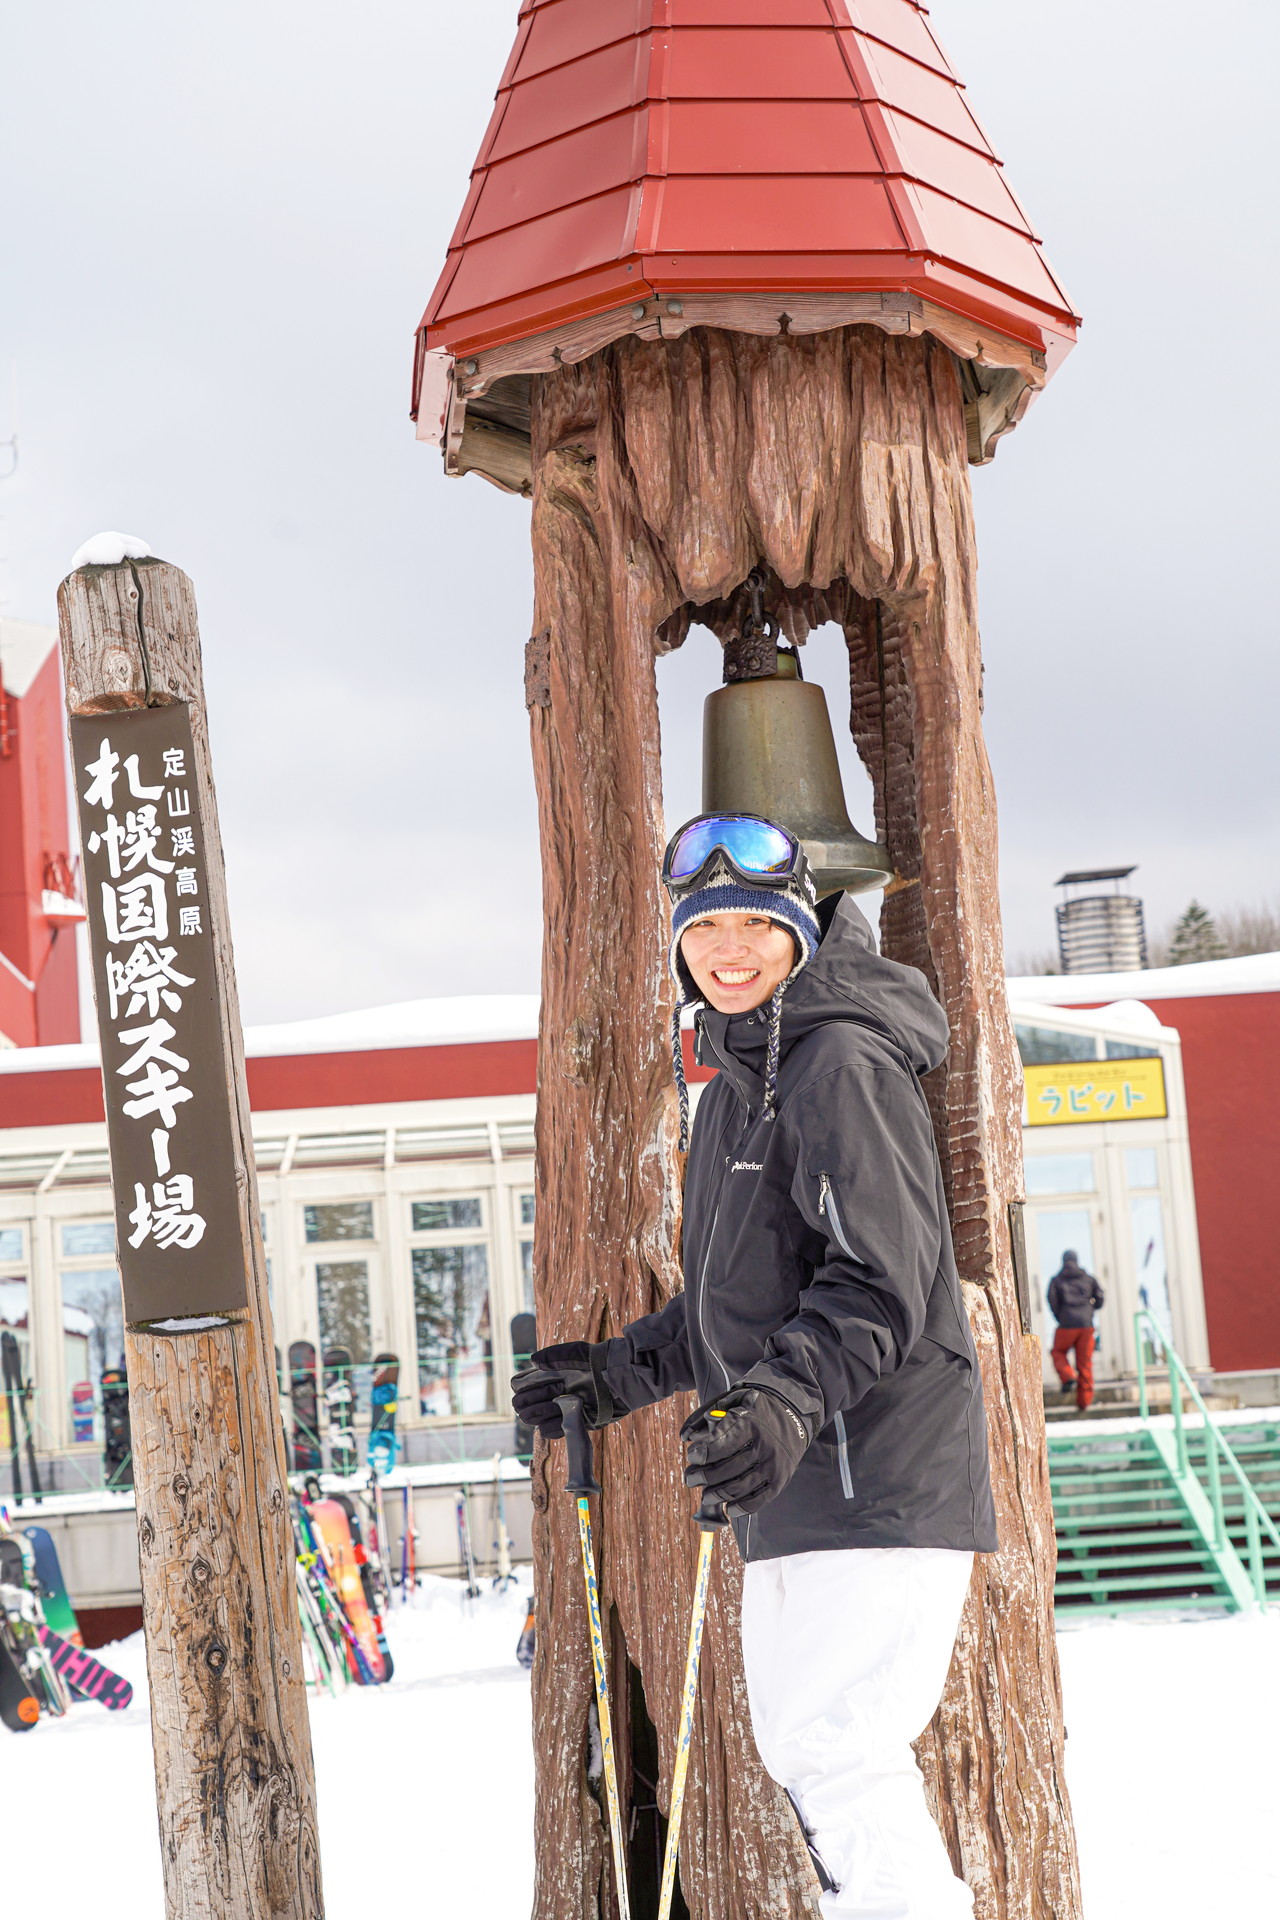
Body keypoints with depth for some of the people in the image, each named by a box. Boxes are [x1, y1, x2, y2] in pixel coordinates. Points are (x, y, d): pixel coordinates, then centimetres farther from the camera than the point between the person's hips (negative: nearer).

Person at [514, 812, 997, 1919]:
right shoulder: (733, 1086, 19)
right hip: (796, 1486, 10)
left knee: (836, 1745, -15)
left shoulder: (843, 1066, -11)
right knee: (801, 1744, 14)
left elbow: (883, 1279, -20)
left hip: (879, 1472, -10)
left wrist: (789, 1397, -33)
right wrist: (626, 1373, 26)